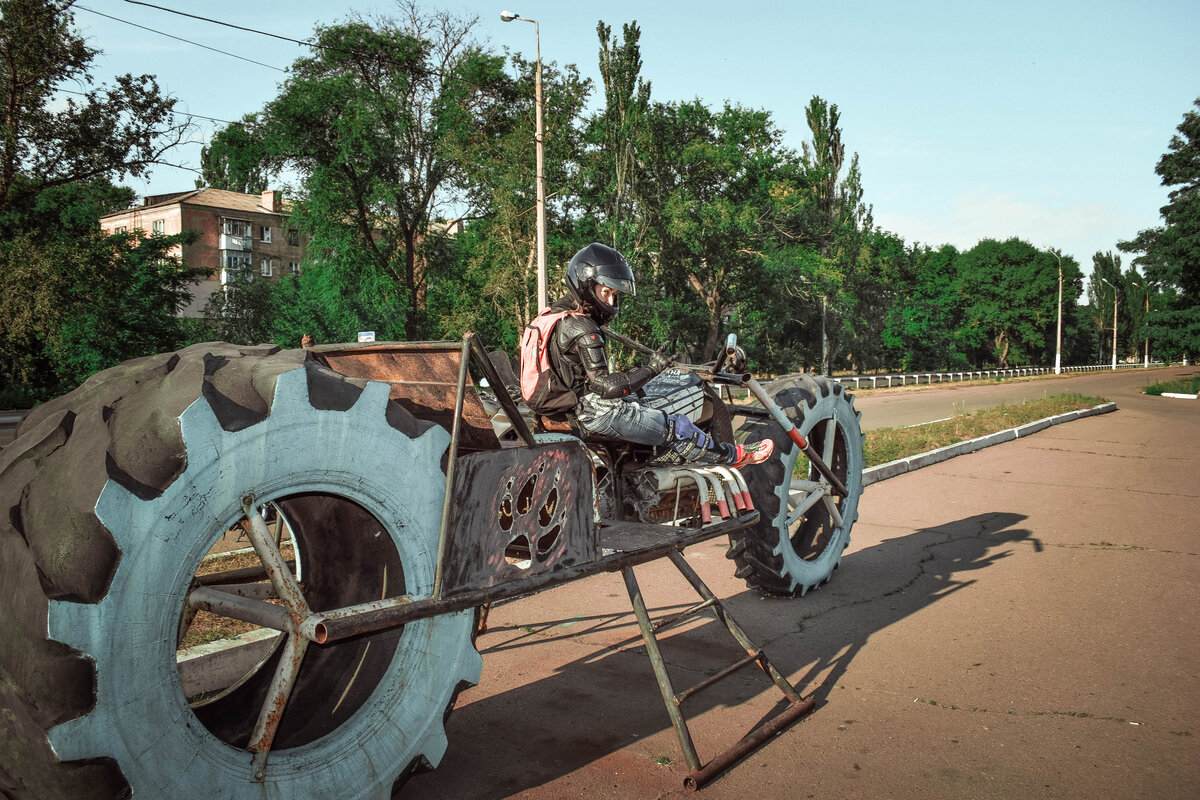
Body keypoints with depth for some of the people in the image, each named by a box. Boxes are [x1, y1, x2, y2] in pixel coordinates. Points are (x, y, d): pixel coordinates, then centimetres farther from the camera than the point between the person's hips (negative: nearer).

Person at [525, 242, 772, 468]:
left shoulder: (555, 314, 7)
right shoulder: (581, 329, -24)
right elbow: (605, 386, -27)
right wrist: (651, 370, -26)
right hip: (597, 414, -10)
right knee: (675, 427, -1)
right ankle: (733, 455, 13)